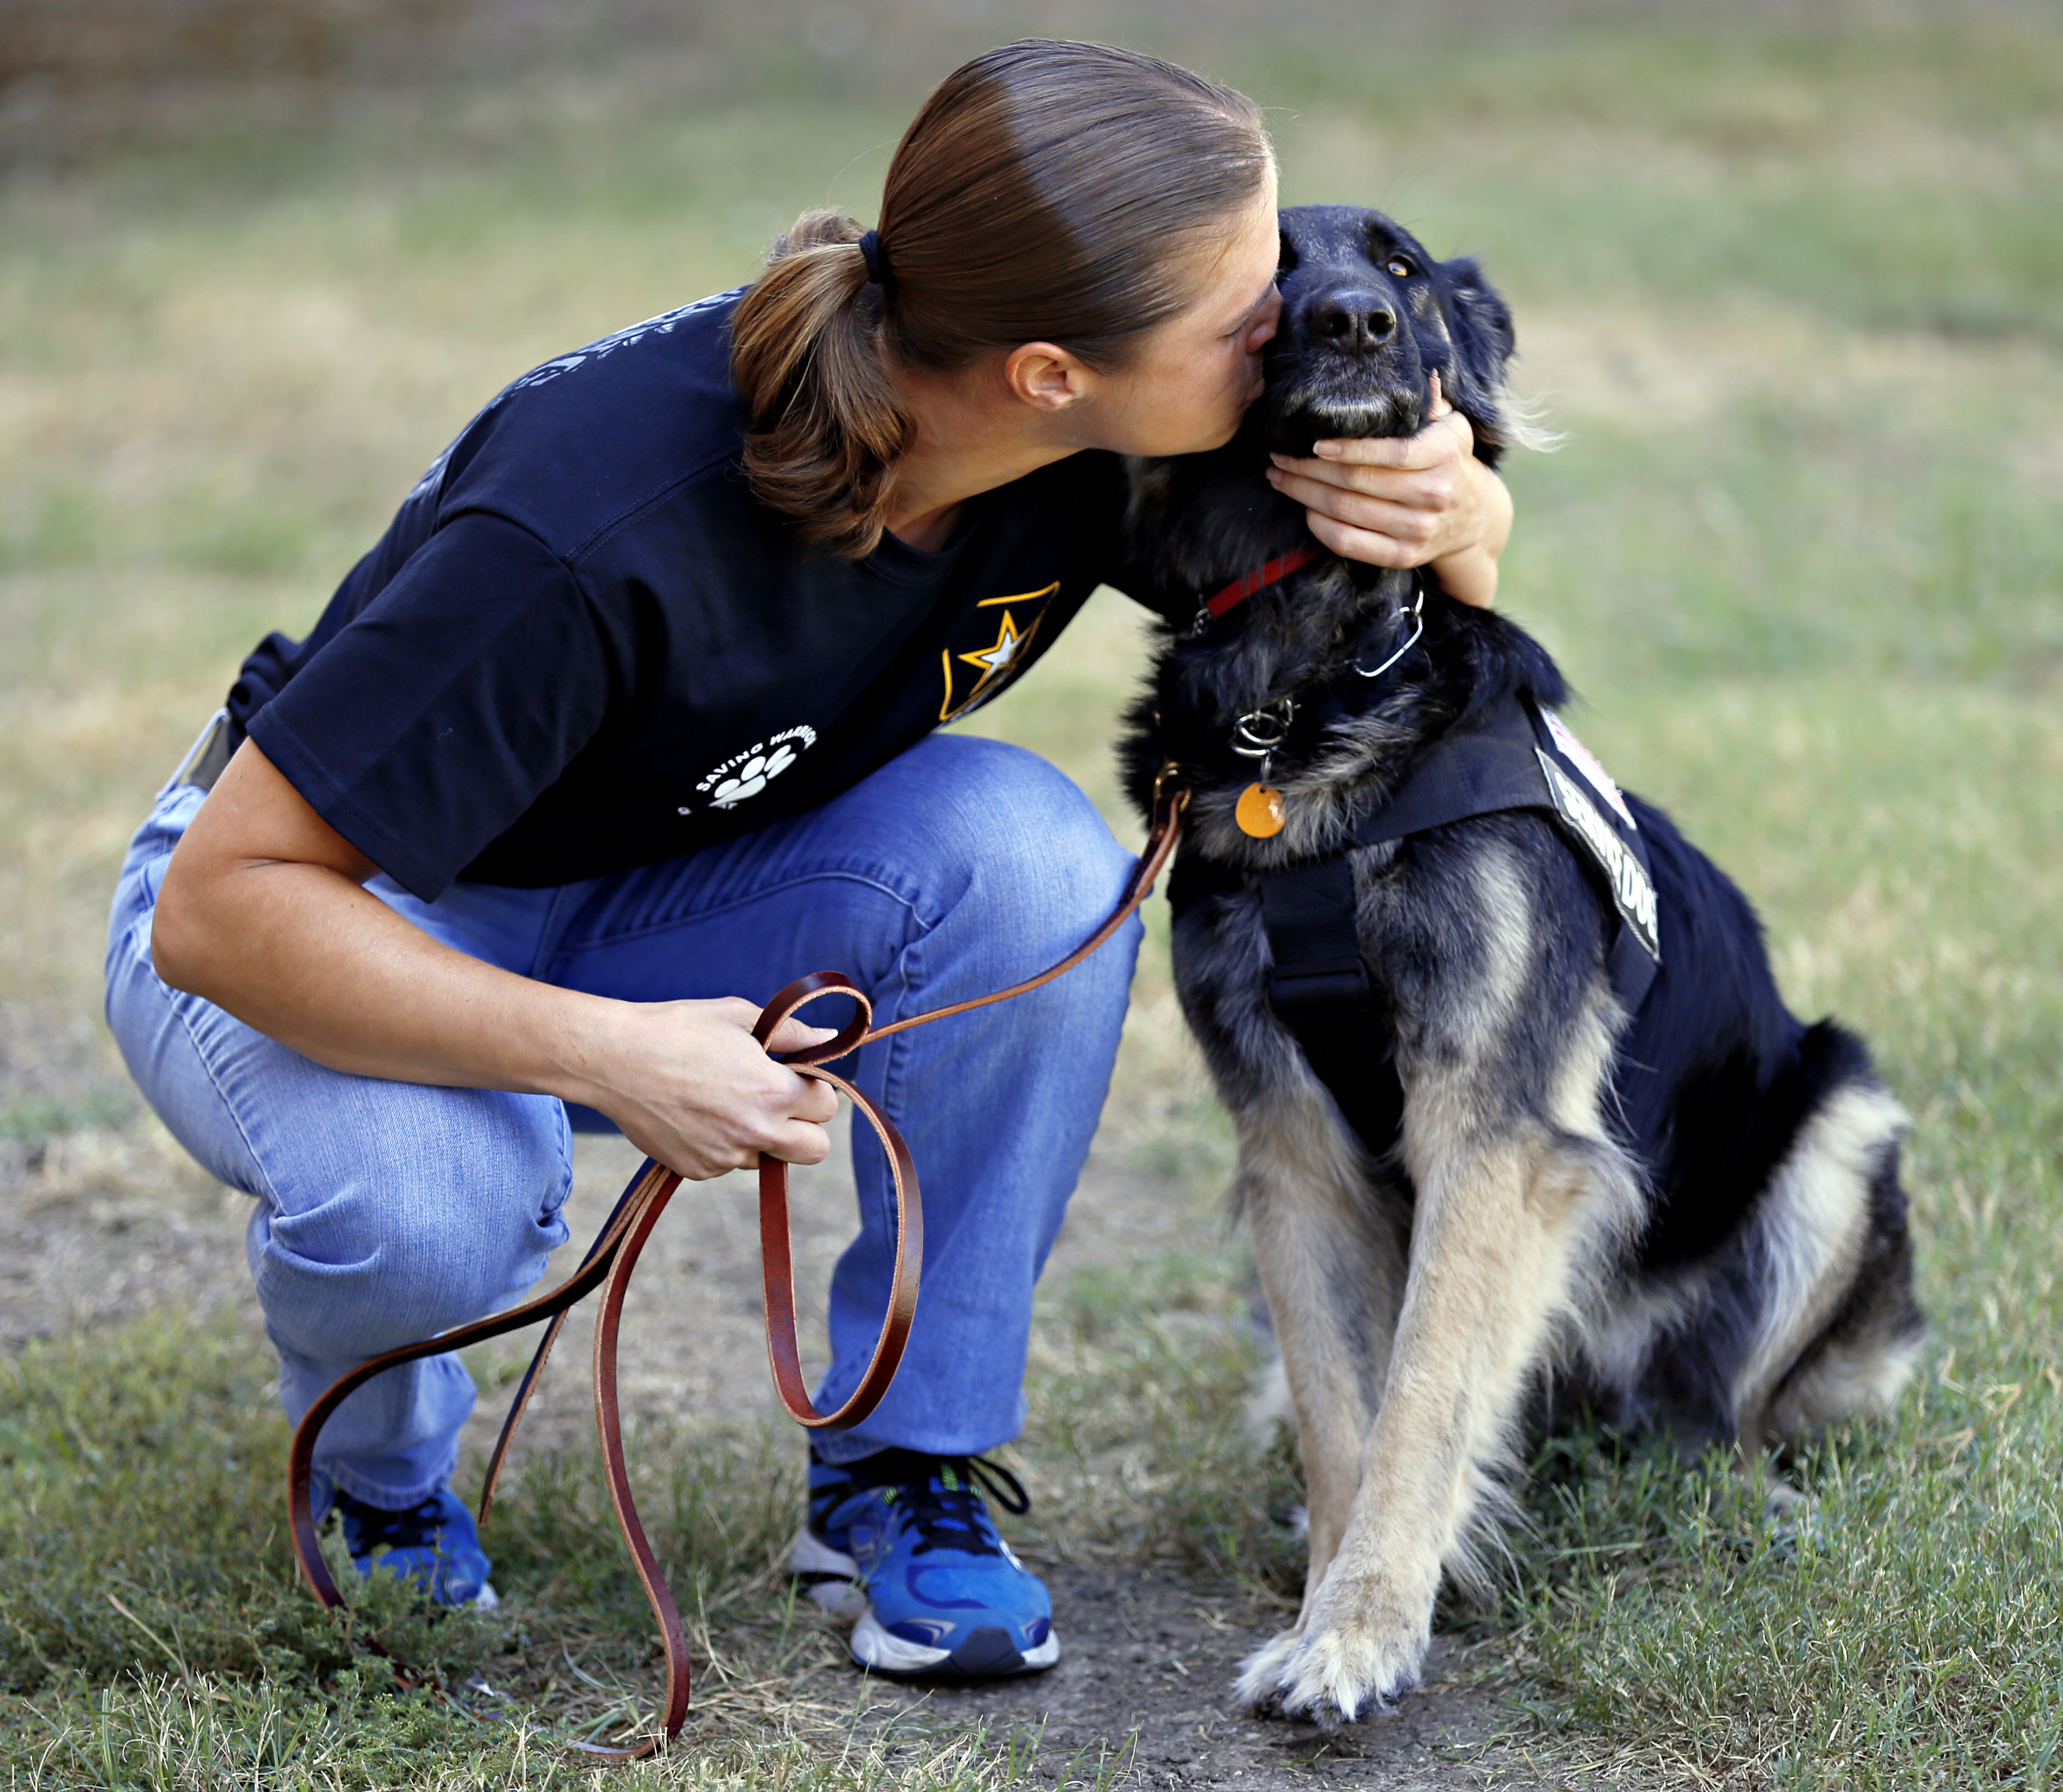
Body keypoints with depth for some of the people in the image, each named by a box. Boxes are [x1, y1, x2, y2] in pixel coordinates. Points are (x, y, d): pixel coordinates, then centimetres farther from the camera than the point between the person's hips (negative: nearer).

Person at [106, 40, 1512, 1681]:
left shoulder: (1085, 447, -21)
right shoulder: (604, 531, -40)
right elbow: (221, 904, -34)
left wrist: (1454, 513, -28)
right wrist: (614, 1057, -39)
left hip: (657, 914, 5)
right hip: (338, 914, -5)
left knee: (1024, 847, -26)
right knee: (419, 1197, -39)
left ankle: (903, 1471, -9)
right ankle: (374, 1468, 0)